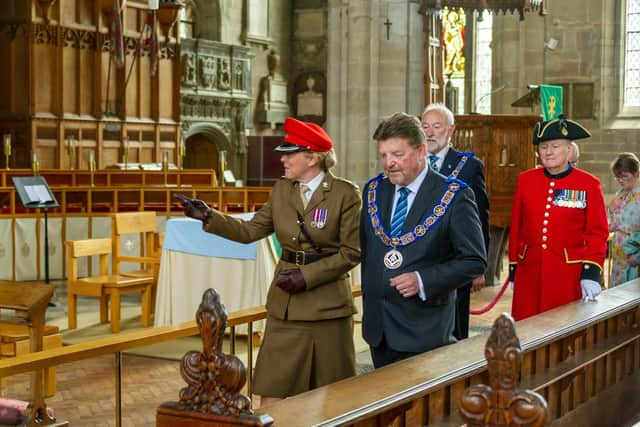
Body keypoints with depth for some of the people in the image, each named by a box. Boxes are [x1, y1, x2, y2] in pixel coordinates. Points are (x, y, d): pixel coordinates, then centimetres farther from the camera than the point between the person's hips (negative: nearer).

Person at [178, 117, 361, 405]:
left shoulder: (346, 194, -9)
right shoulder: (281, 190, 6)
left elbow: (351, 252, -9)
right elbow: (250, 231, 6)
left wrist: (307, 276, -16)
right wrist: (209, 217, -7)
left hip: (328, 305, -4)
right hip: (285, 306, 4)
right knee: (271, 394, 3)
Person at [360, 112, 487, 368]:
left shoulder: (454, 197, -9)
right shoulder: (374, 191, 9)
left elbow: (474, 261, -10)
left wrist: (423, 280, -20)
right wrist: (368, 294, 12)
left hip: (423, 331, -5)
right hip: (377, 327, 5)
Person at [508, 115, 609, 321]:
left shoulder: (589, 184, 0)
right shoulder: (525, 180, 7)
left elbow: (598, 234, -1)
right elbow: (515, 228, 11)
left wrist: (591, 273, -11)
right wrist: (513, 270, 10)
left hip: (569, 273, -2)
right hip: (529, 272, 2)